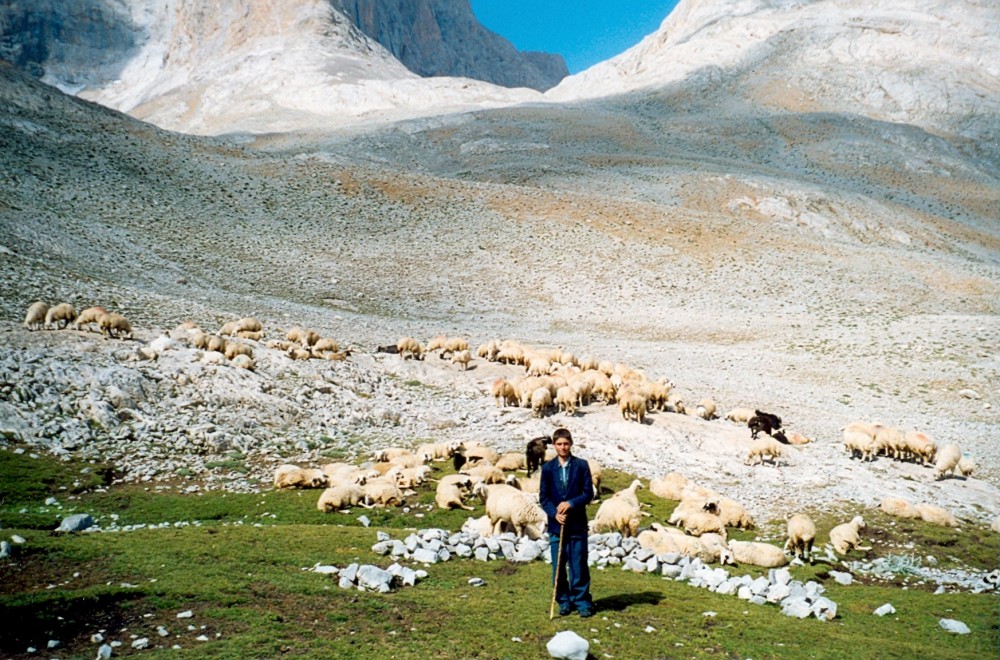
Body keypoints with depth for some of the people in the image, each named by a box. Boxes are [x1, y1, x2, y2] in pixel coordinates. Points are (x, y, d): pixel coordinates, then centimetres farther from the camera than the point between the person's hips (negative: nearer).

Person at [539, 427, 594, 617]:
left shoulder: (581, 465, 0)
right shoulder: (548, 468, 5)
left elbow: (589, 493, -1)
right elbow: (543, 497, 4)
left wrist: (571, 503, -15)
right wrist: (554, 513, -12)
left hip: (577, 524, -2)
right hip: (556, 524, 2)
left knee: (578, 566, 0)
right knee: (558, 567, 6)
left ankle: (582, 601, 12)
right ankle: (564, 601, 19)